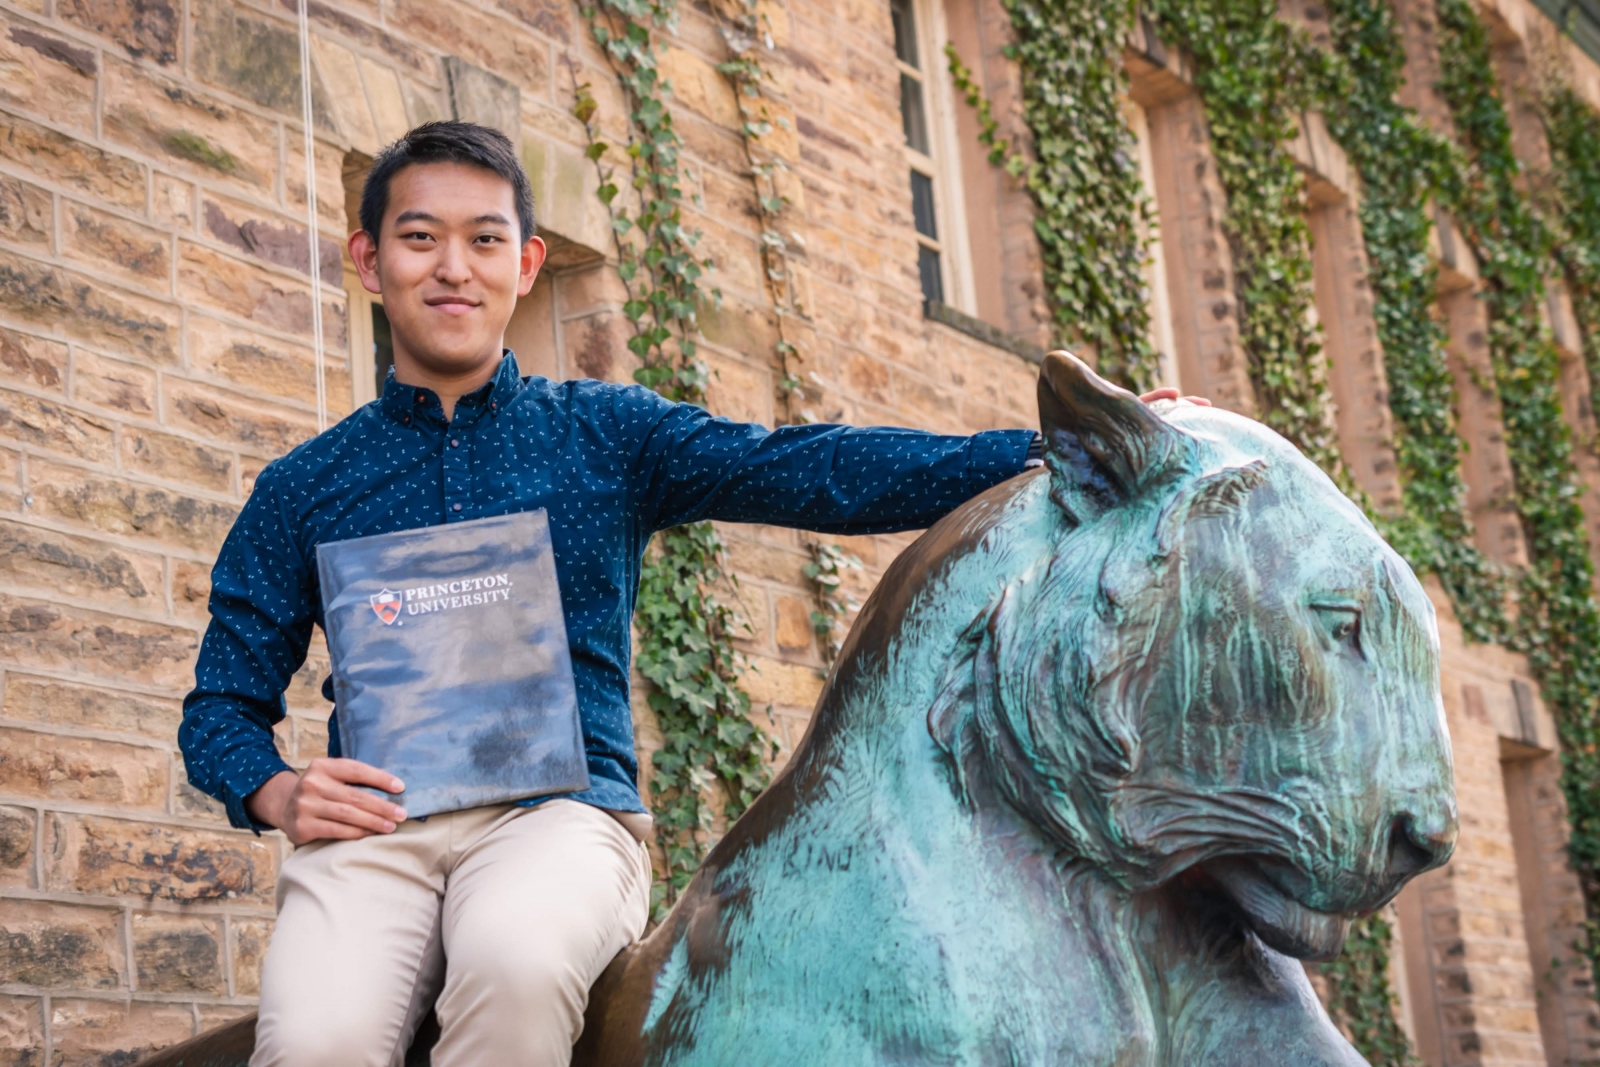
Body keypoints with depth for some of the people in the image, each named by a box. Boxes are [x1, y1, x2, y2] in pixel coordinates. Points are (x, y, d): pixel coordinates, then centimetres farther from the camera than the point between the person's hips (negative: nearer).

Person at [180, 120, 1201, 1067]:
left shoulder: (607, 434, 14)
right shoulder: (303, 488, 16)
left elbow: (813, 469, 0)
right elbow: (225, 700, 18)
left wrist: (1045, 454, -13)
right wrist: (276, 792, -6)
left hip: (560, 812, 0)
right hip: (375, 825, 1)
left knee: (516, 956, -36)